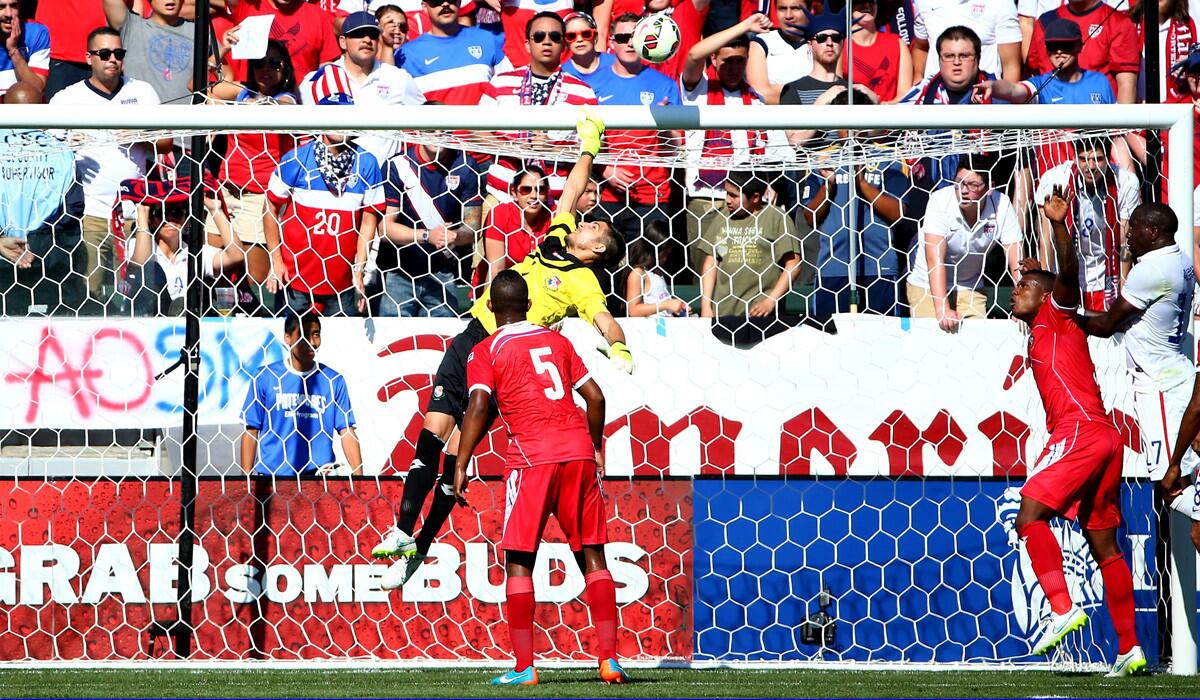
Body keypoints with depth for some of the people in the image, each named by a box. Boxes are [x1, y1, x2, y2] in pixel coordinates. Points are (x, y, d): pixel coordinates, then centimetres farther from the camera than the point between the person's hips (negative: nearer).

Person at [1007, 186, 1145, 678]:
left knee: (1030, 514, -17)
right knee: (1103, 544, 7)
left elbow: (1069, 275, -15)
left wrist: (1059, 225, -27)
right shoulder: (1038, 338, 29)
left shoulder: (1056, 315, 2)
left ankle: (1063, 608, -27)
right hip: (1103, 437, 10)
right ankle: (1129, 649, 5)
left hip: (1082, 430, -10)